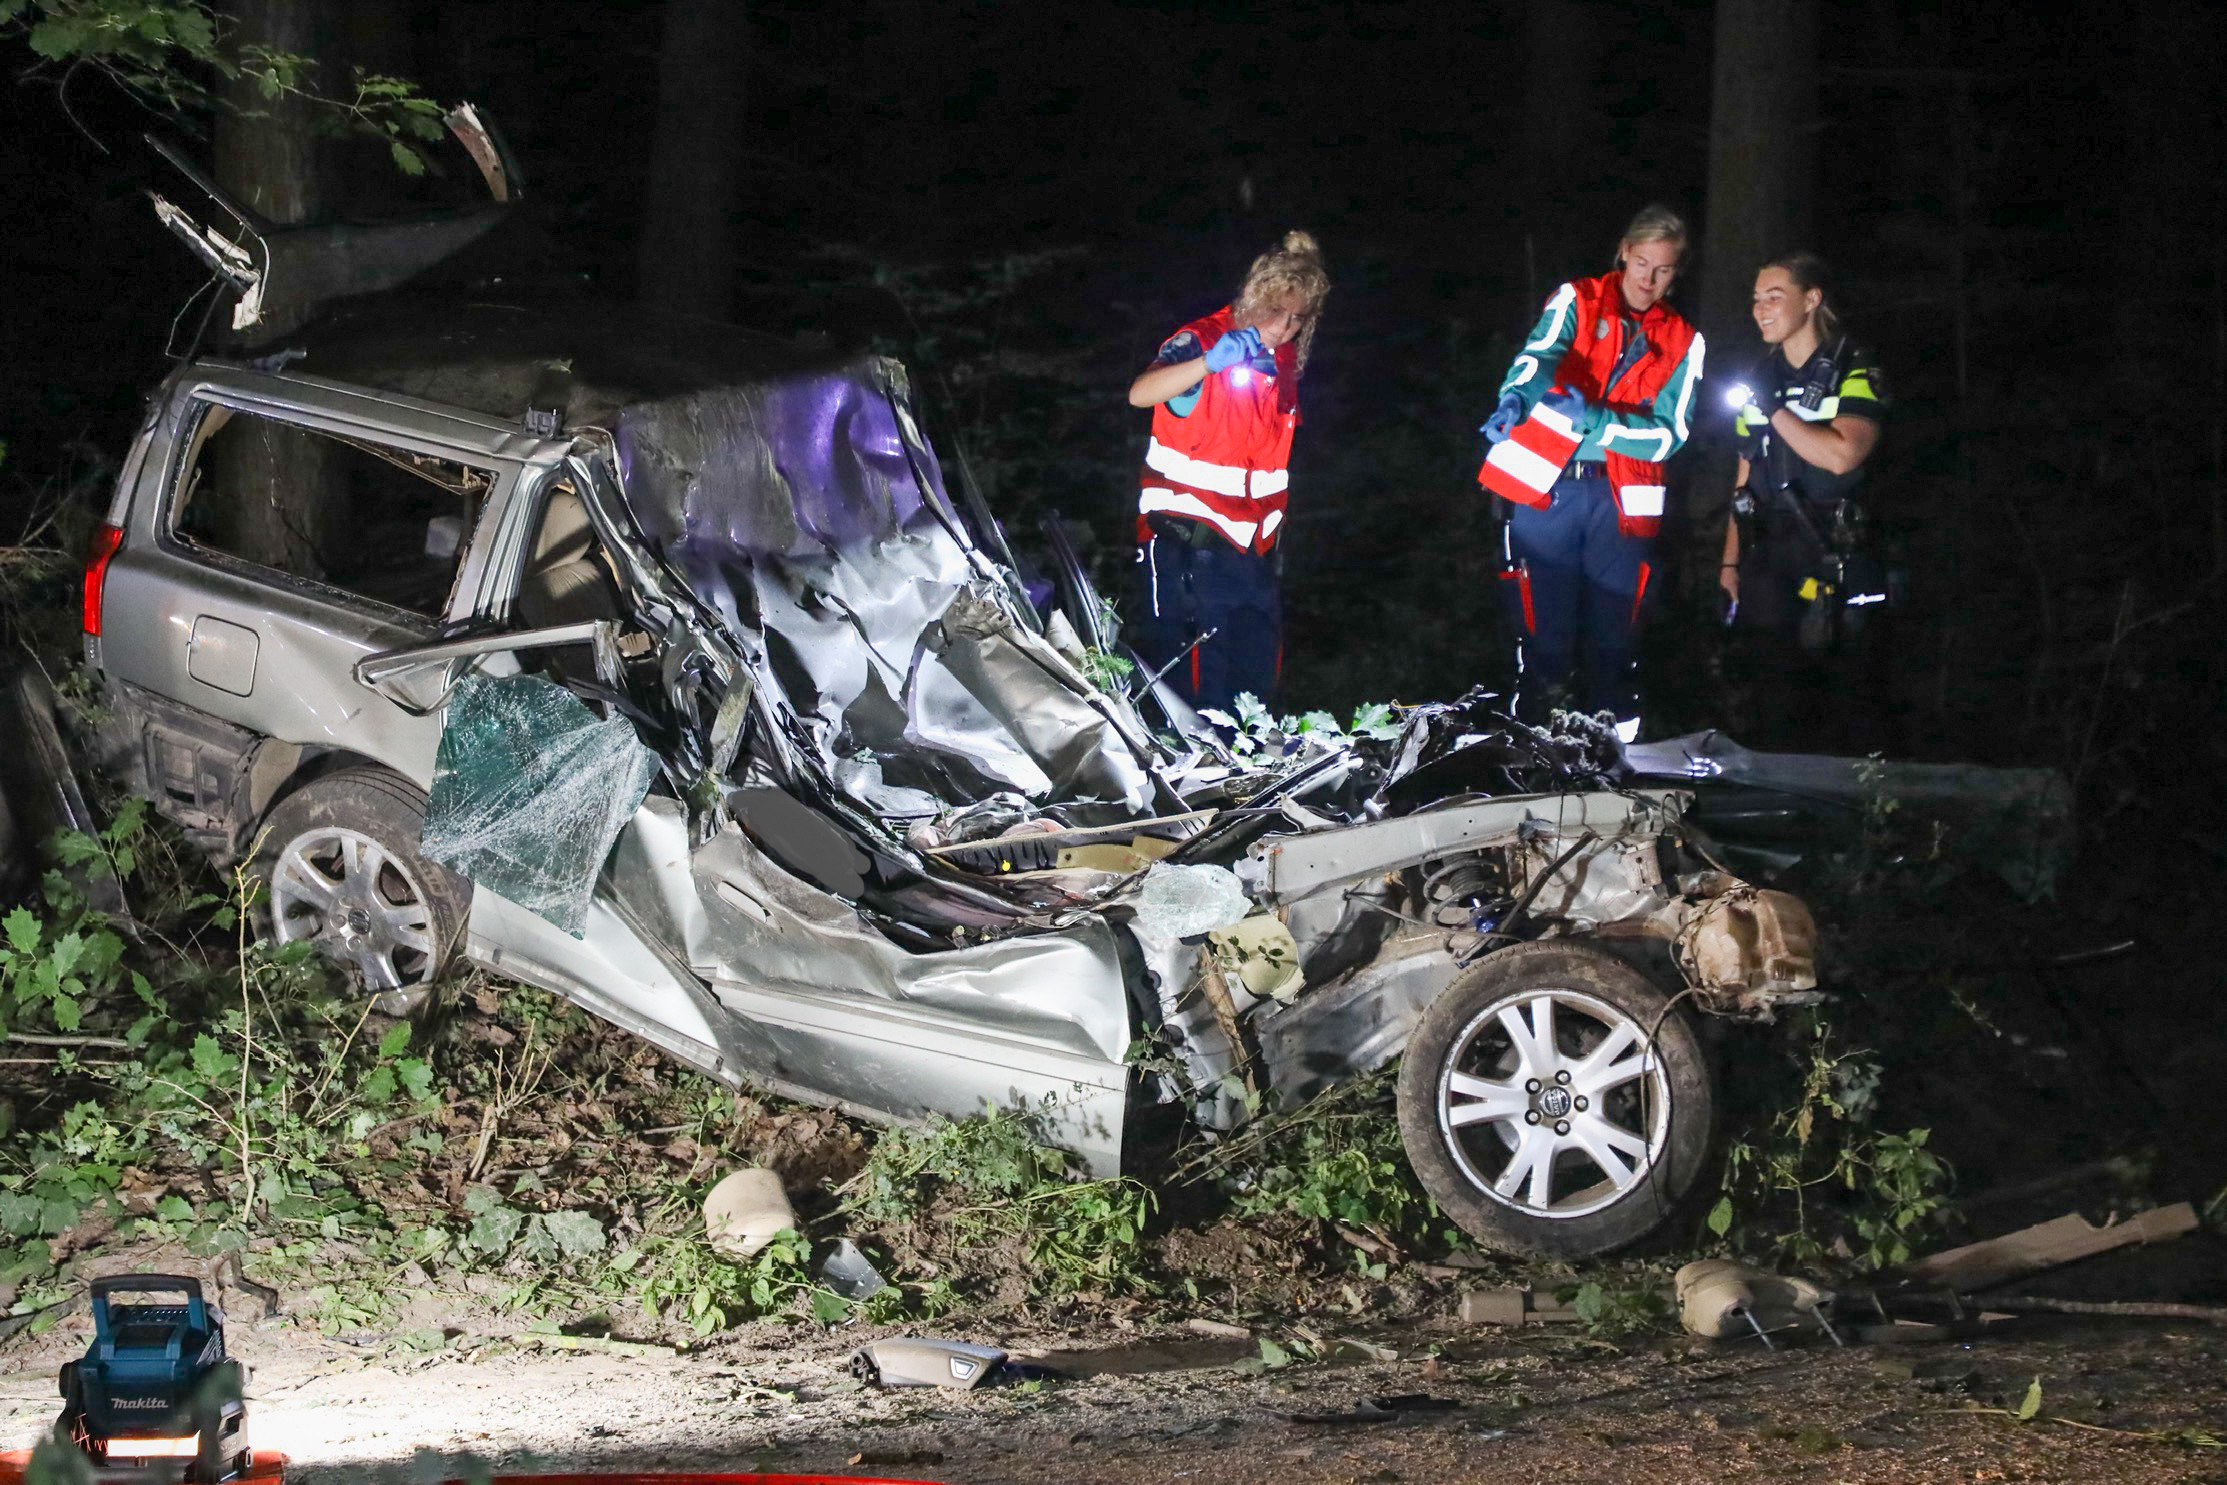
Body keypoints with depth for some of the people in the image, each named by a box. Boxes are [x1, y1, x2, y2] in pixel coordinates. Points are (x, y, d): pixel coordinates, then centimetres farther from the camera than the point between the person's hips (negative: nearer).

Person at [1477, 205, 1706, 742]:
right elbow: (1540, 354, -17)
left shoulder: (1683, 343, 12)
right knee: (1544, 637, -5)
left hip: (1622, 500, 2)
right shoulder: (1576, 301, 5)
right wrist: (1517, 397, -40)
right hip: (1548, 486, -2)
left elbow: (1670, 434, 2)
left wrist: (1593, 419, -15)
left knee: (1612, 639, 3)